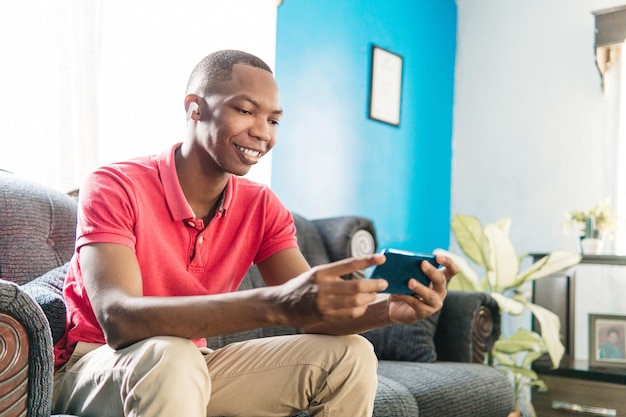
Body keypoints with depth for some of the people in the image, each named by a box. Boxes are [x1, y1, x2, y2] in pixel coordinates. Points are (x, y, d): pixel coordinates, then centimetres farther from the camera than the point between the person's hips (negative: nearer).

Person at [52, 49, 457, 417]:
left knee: (348, 356, -8)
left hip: (195, 366, 6)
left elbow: (317, 313, -11)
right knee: (172, 357, -40)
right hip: (96, 368, -5)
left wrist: (392, 307, -34)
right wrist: (273, 305, -47)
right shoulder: (114, 188, -20)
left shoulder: (263, 208, -3)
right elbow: (118, 320, -35)